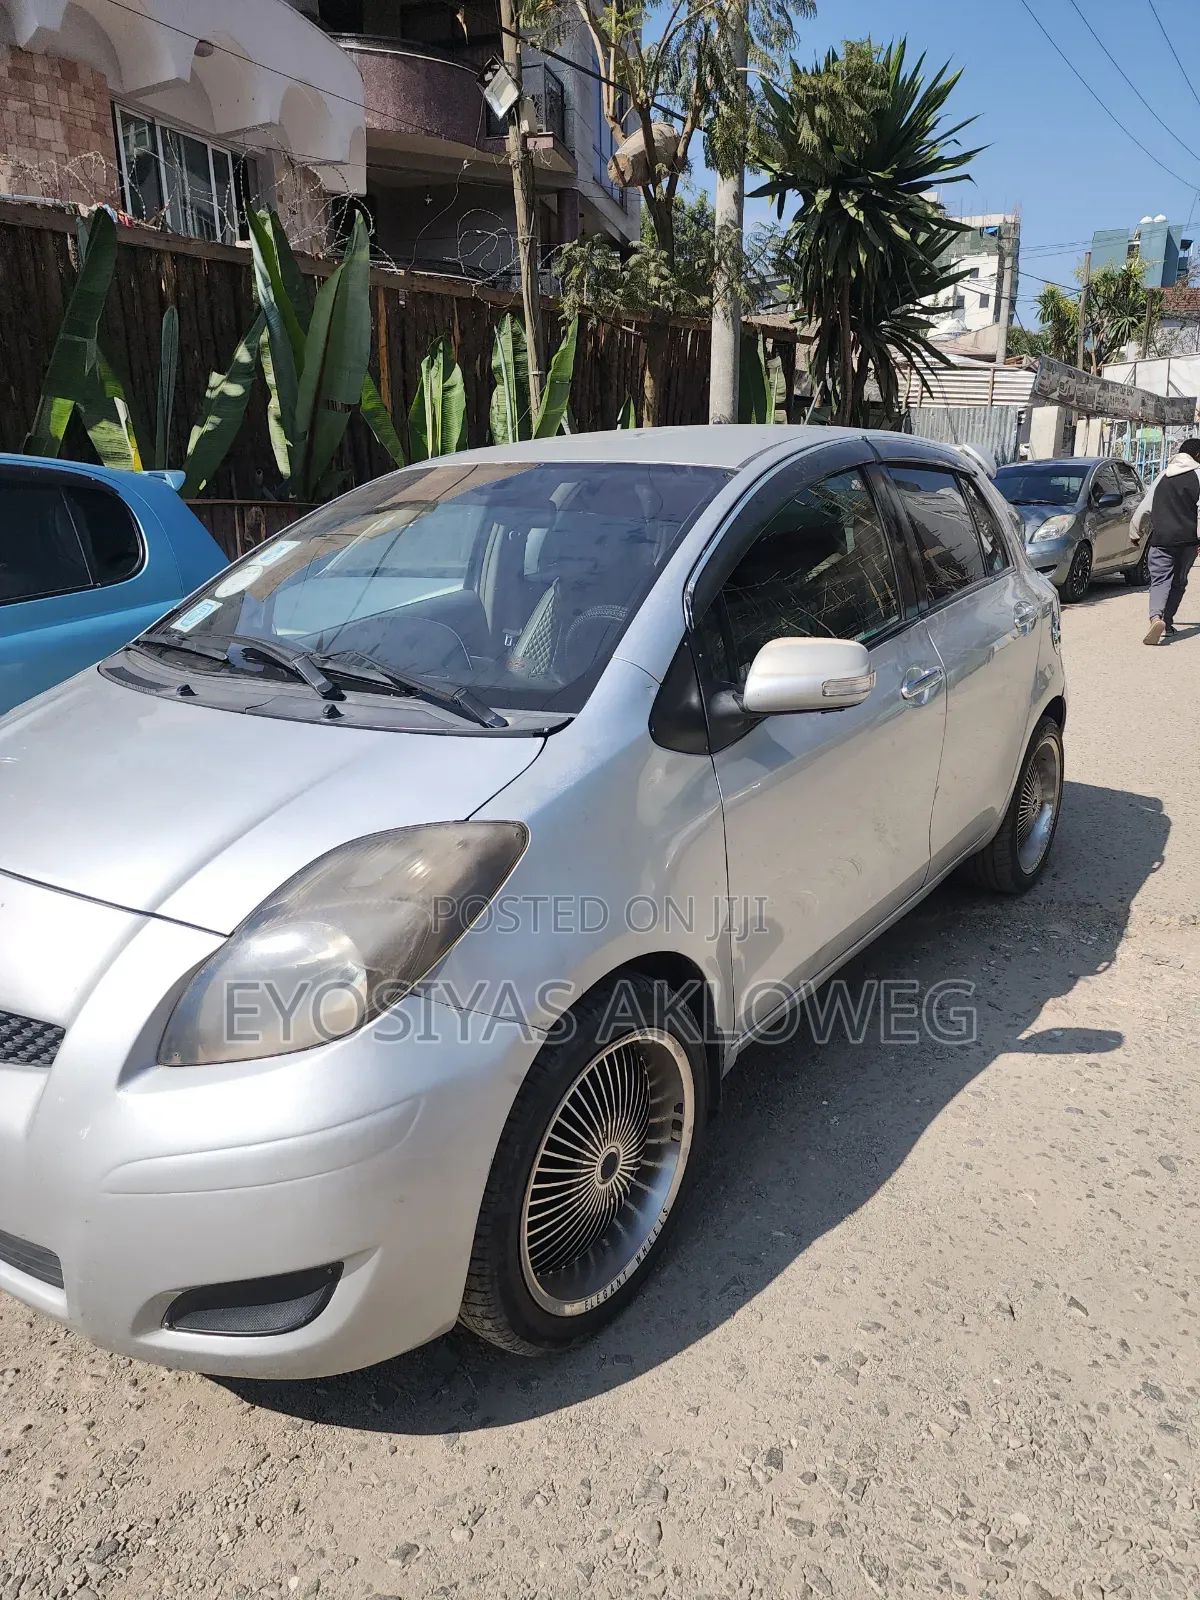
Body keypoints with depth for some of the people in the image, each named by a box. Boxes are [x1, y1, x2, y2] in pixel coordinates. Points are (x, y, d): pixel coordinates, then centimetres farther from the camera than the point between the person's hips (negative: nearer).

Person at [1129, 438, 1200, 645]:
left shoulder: (1163, 477, 13)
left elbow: (1144, 508, 14)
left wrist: (1135, 532, 25)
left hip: (1161, 538, 1)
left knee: (1160, 580, -5)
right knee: (1178, 581, 14)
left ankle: (1156, 617, -31)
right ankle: (1167, 622, 15)